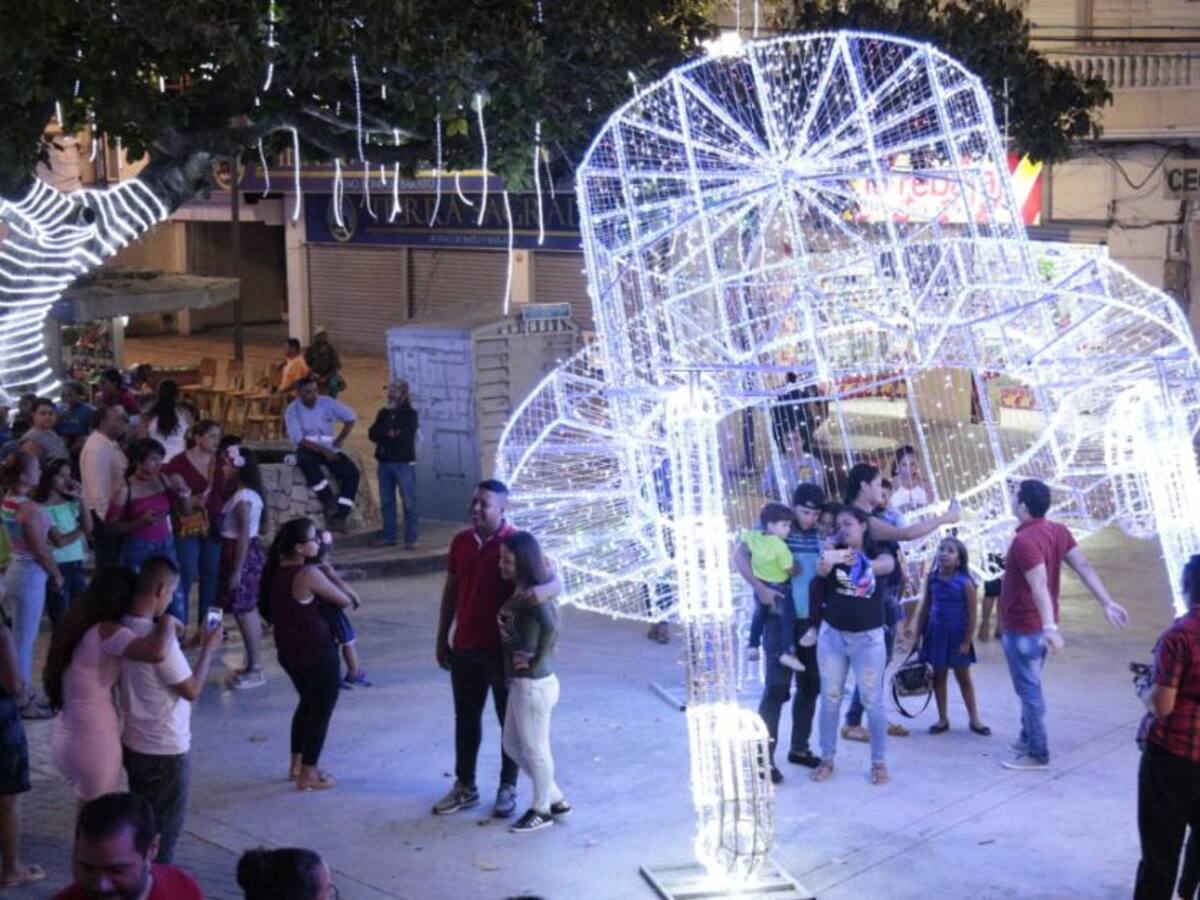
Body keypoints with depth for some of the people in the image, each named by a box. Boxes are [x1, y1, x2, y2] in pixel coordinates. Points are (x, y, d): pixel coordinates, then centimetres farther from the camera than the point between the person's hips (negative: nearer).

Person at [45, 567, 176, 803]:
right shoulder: (105, 632, -20)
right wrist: (167, 622, -15)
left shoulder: (75, 628, 6)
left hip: (64, 739, 8)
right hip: (95, 744, -8)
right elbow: (157, 652, -37)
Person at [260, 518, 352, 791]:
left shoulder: (275, 570, 0)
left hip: (288, 651, 8)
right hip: (317, 652, -8)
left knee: (307, 703, 27)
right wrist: (329, 575, 7)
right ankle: (308, 774, 15)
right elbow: (344, 601, -13)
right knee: (322, 709, 8)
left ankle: (297, 764, 35)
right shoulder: (309, 574, -23)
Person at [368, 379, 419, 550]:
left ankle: (410, 538, -4)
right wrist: (390, 433, -12)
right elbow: (372, 433, 3)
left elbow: (406, 436, -13)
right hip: (385, 462, 5)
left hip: (403, 463, -5)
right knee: (386, 502, 8)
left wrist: (384, 435, -5)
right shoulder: (384, 413, 14)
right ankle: (388, 536, 15)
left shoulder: (410, 414, -1)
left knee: (408, 502, -5)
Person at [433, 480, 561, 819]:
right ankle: (465, 786, 27)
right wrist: (442, 639, 10)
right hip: (465, 647, 5)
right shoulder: (461, 542, 2)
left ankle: (508, 788, 23)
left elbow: (555, 584, -19)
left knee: (509, 720, 9)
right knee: (466, 717, 14)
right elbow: (451, 592, 11)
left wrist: (538, 592, -43)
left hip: (503, 648, -5)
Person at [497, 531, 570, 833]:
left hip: (534, 684, -10)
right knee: (512, 745, 20)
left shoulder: (532, 595, -22)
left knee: (534, 748, 7)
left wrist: (536, 660, -25)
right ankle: (556, 798, 33)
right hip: (521, 682, 10)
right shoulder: (517, 592, 6)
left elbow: (550, 626, -36)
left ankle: (541, 809, 26)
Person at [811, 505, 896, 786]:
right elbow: (821, 570, -24)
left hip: (868, 637, -2)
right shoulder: (834, 552, -2)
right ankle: (827, 759, 18)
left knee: (873, 702, 3)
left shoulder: (881, 555, -4)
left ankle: (879, 762, 15)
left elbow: (886, 565, -28)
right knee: (830, 699, 8)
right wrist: (827, 561, -50)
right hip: (832, 635, 2)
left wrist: (864, 563, -52)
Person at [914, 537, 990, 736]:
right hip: (936, 634, 3)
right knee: (938, 677, 10)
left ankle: (974, 719, 21)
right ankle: (942, 719, 22)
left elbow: (972, 614, -12)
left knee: (963, 678, 9)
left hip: (957, 636, -3)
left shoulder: (965, 583, -15)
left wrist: (966, 642, -12)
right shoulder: (932, 579, -3)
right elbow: (925, 608, 5)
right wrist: (918, 635, 5)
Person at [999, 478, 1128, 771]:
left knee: (1028, 689, 1)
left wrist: (1050, 626, -42)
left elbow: (1040, 585, -35)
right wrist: (1107, 603, -5)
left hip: (1022, 628, -9)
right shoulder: (1059, 531, 2)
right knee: (1030, 685, 23)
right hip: (1039, 625, 9)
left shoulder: (1024, 541, -25)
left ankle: (1037, 754, 9)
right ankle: (1028, 738, 36)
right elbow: (1084, 567, -3)